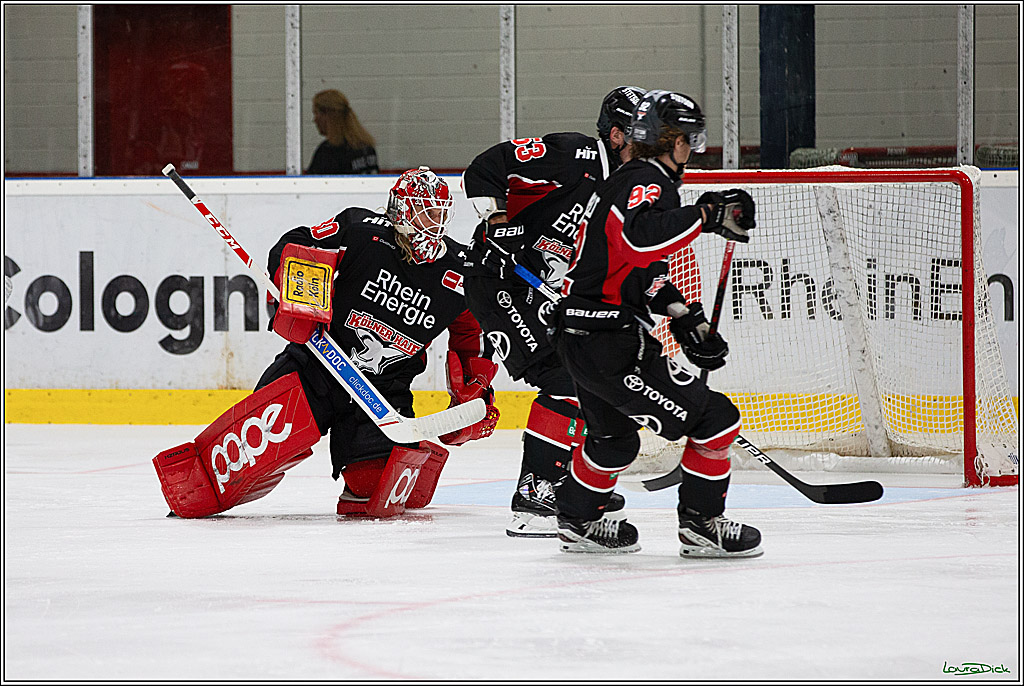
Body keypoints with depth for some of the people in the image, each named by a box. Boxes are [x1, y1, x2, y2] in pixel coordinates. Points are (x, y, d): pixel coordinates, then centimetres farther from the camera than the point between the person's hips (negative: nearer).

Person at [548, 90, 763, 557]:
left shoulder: (627, 182, 19)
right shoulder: (645, 185, -15)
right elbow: (642, 236, -38)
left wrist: (681, 313, 20)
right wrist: (705, 216, -34)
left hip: (578, 337, 11)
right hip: (610, 343, -11)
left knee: (614, 437, 32)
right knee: (713, 420, -5)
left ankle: (578, 521, 43)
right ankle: (702, 526, 2)